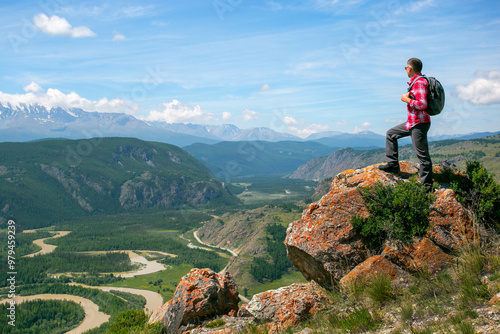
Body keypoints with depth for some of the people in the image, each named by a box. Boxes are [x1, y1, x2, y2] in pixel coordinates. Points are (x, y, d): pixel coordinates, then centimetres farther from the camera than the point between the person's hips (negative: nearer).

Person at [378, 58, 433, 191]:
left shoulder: (419, 82, -17)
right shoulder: (415, 81, 14)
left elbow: (422, 104, -26)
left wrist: (406, 99, -14)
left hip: (419, 123, -11)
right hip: (412, 122, 11)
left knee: (422, 154, -6)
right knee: (391, 134, 22)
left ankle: (427, 185, 1)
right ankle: (393, 164, 25)